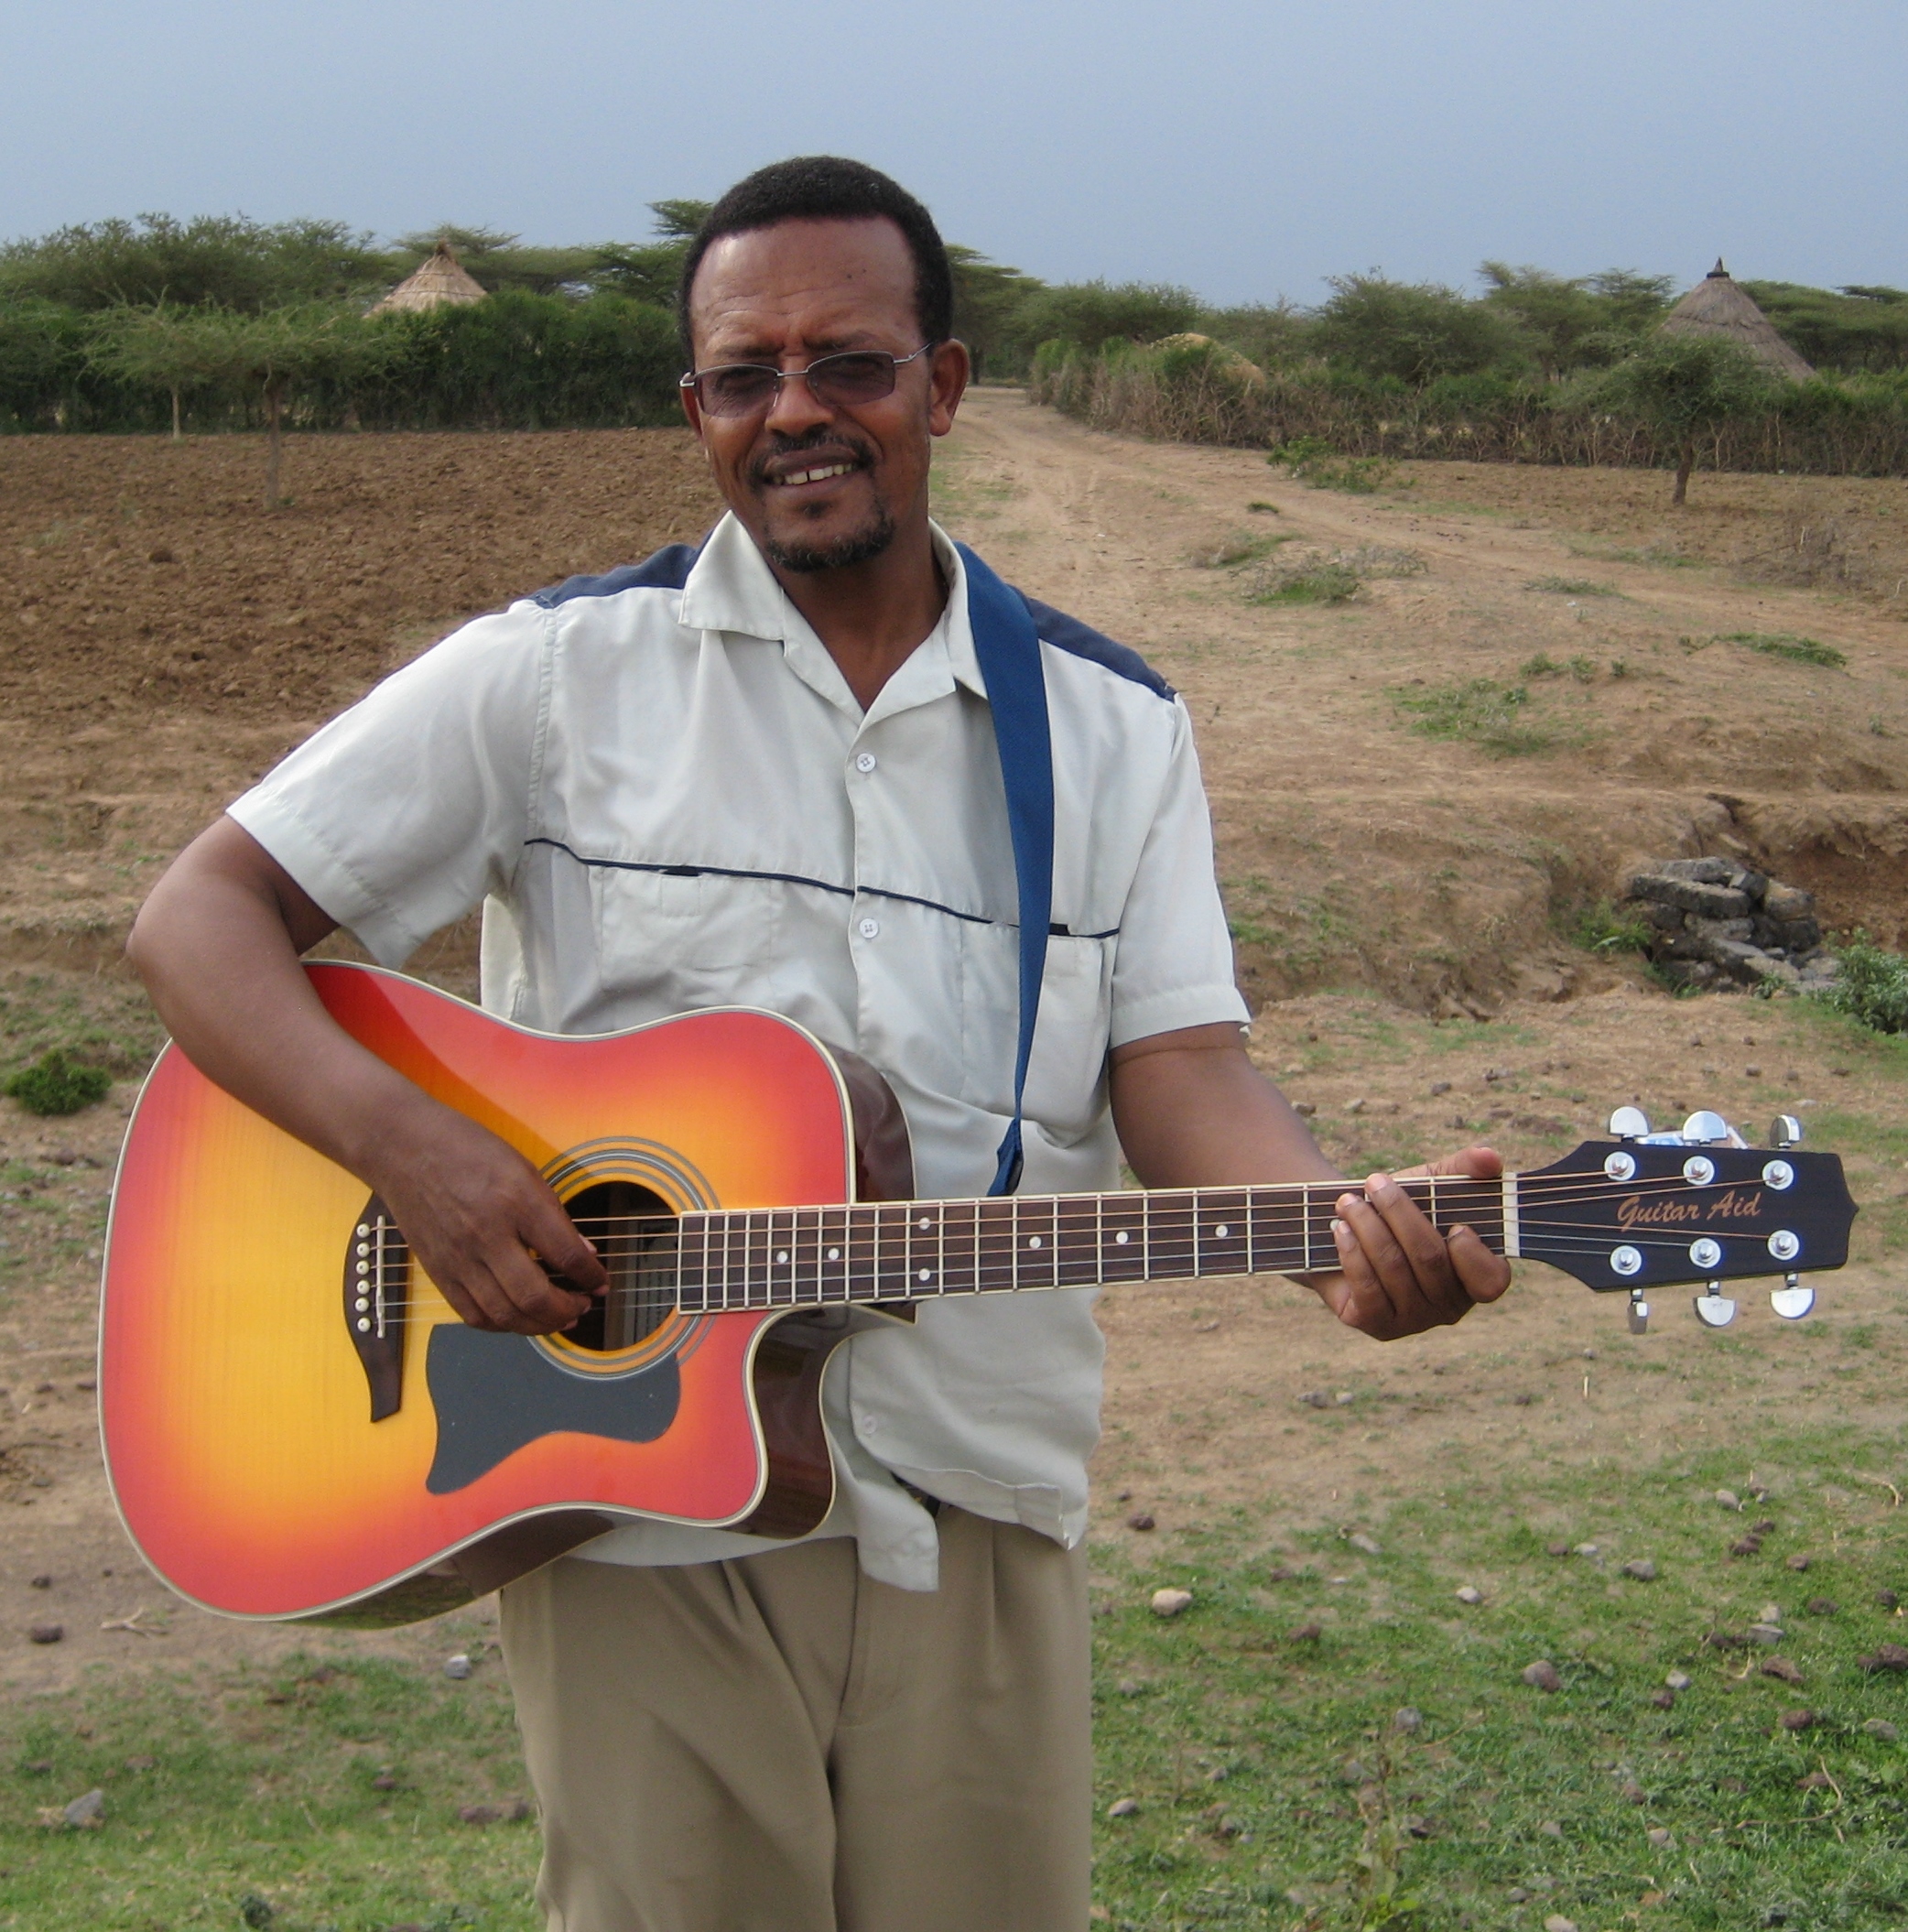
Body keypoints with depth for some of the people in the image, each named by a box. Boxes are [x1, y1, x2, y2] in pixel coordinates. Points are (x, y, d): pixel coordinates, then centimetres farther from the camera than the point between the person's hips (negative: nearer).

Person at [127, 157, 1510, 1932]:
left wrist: (1351, 1231, -24)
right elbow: (200, 916, -2)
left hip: (980, 1517, 3)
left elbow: (1175, 1069, -3)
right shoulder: (560, 672, -1)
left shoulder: (1111, 724, 6)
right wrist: (406, 1145, -20)